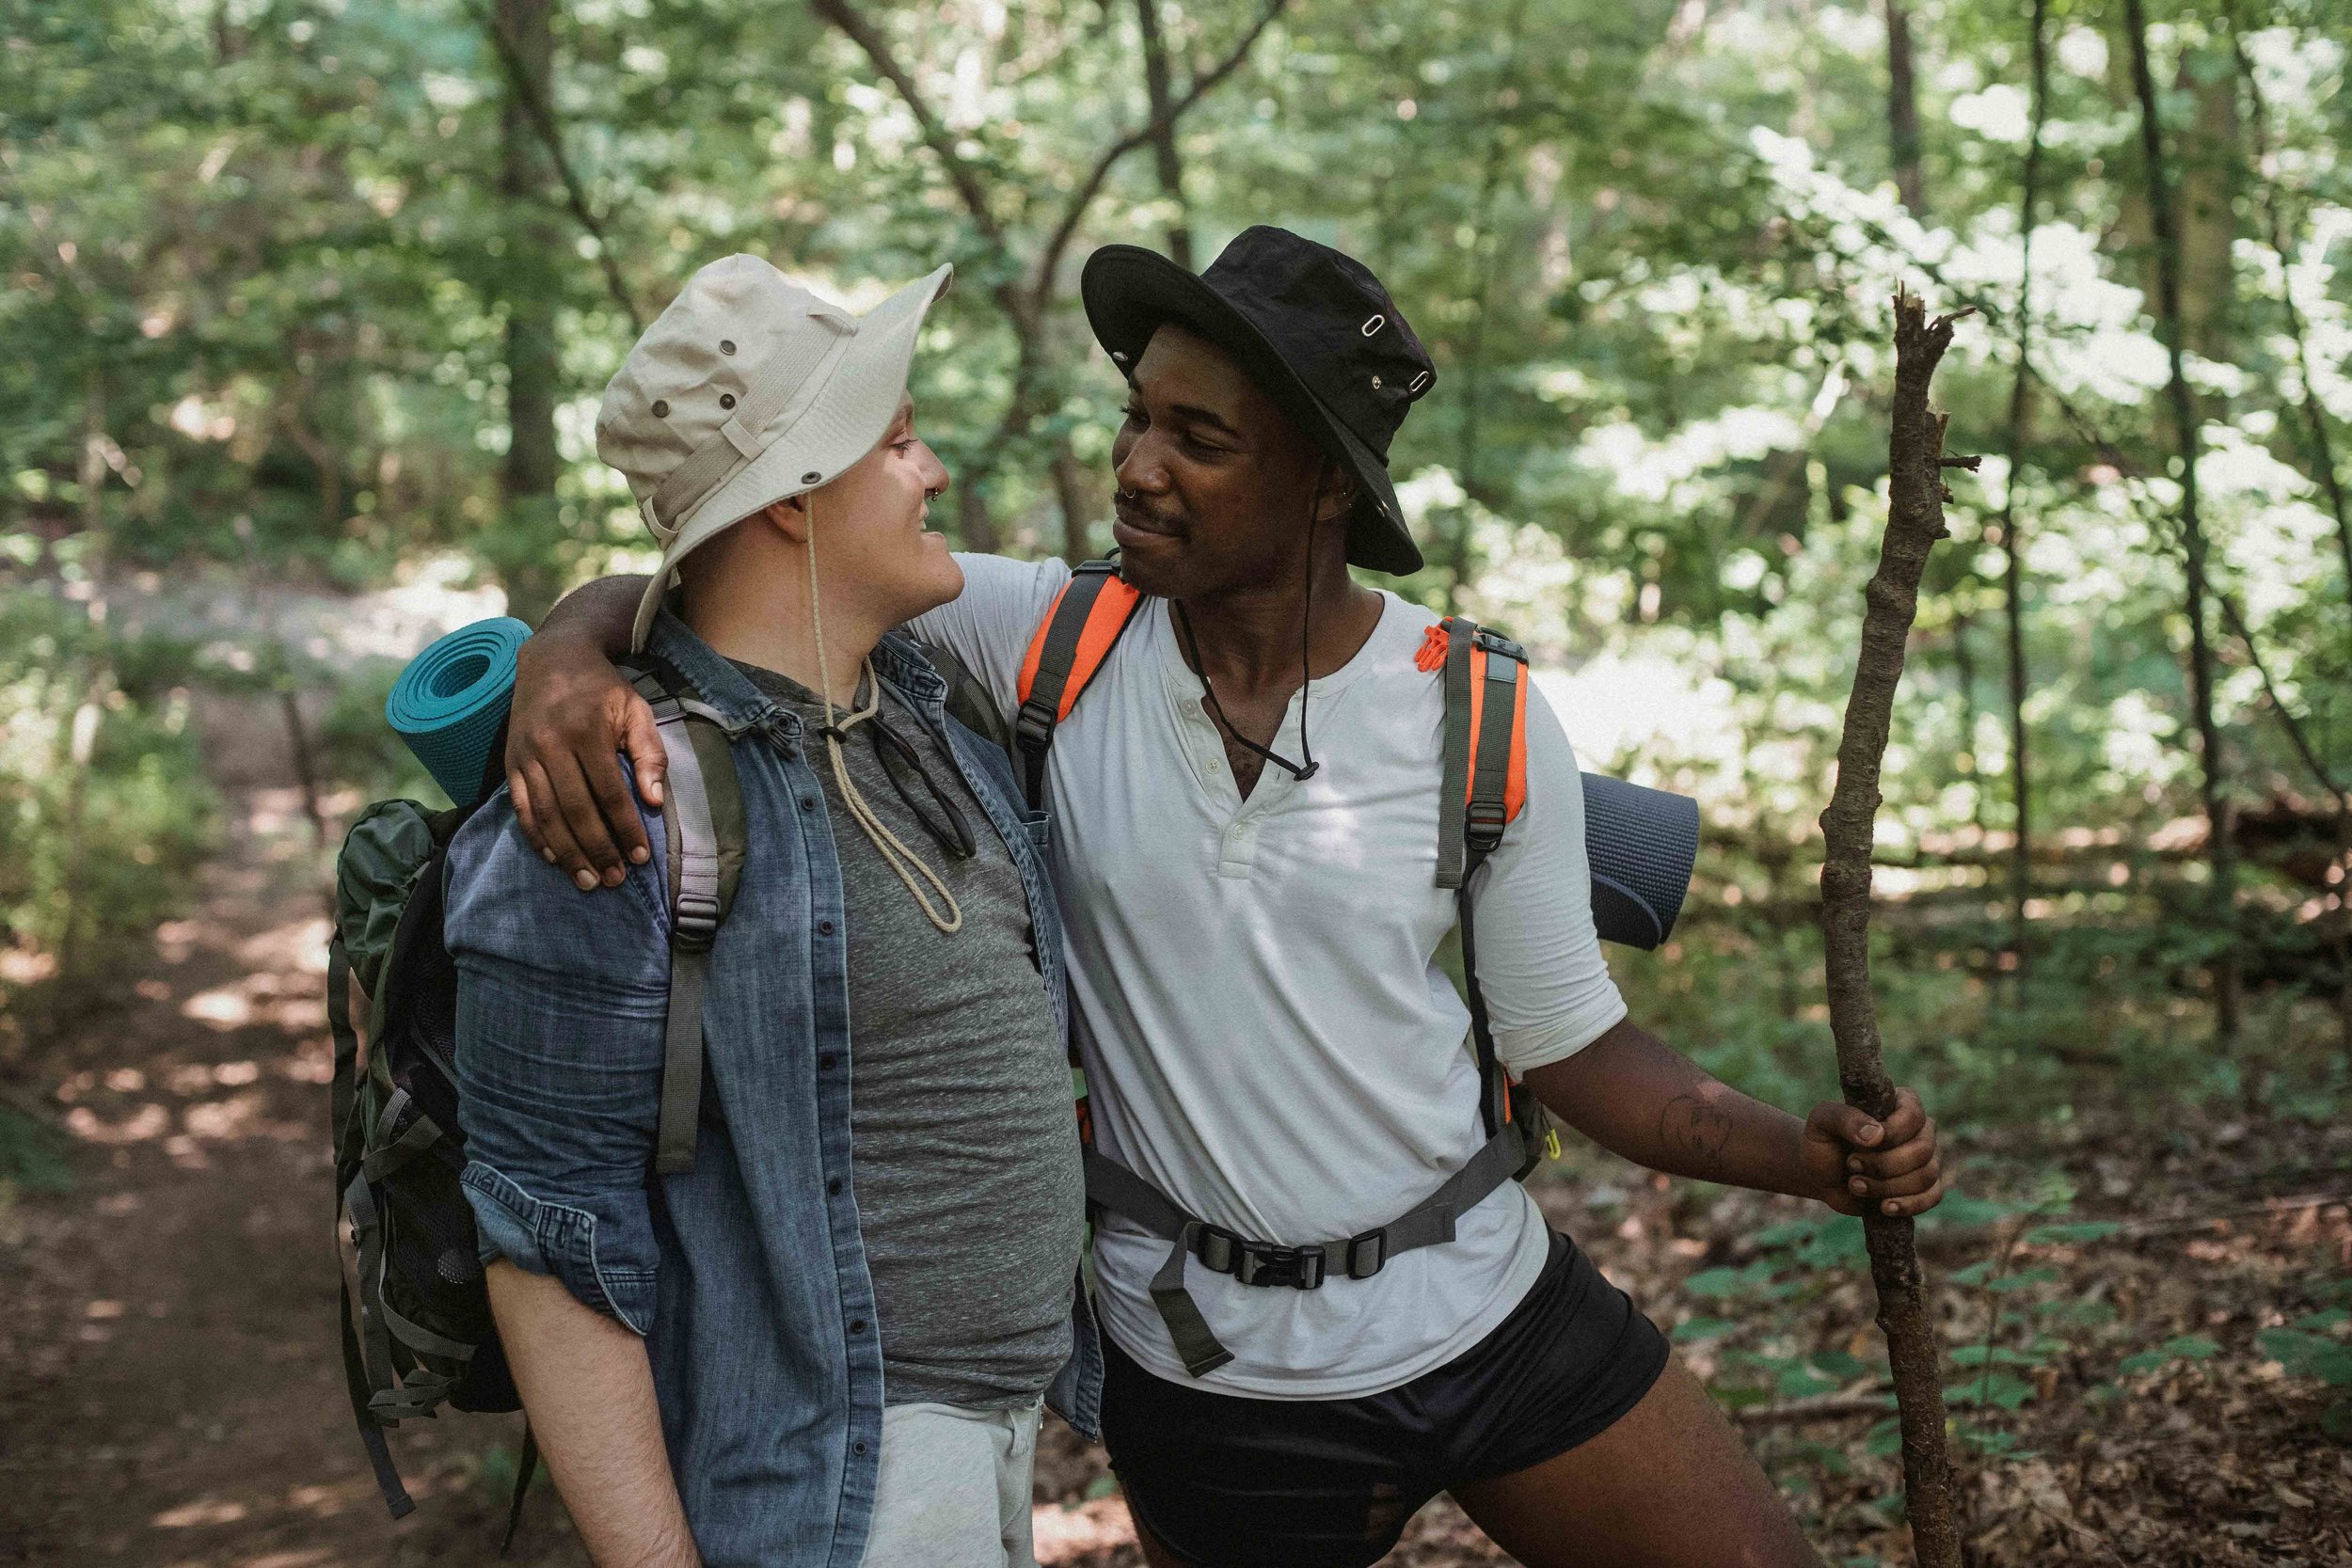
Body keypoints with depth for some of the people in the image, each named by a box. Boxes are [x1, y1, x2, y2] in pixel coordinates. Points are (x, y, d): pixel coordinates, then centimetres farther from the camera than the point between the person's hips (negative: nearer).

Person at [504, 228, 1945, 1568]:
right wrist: (564, 661, -31)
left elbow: (1567, 1038, 0)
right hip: (1212, 1373, -1)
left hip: (1492, 1305, 1)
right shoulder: (1044, 640, -11)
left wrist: (1808, 1155, -12)